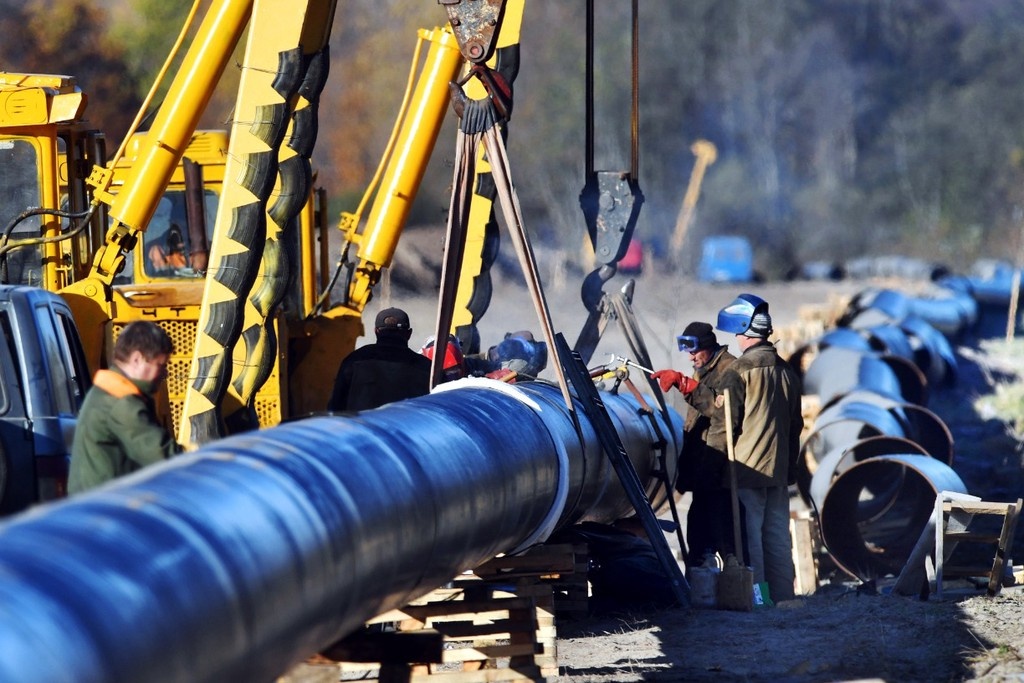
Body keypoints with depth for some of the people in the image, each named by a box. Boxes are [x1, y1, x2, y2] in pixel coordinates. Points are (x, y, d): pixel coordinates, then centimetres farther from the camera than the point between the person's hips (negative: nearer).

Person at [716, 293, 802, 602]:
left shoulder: (738, 371, -11)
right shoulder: (786, 371, 11)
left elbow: (727, 424, -11)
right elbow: (795, 424, 16)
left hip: (746, 470, -7)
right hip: (779, 471, 7)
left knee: (748, 538, -4)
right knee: (777, 537, 10)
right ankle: (782, 598, 13)